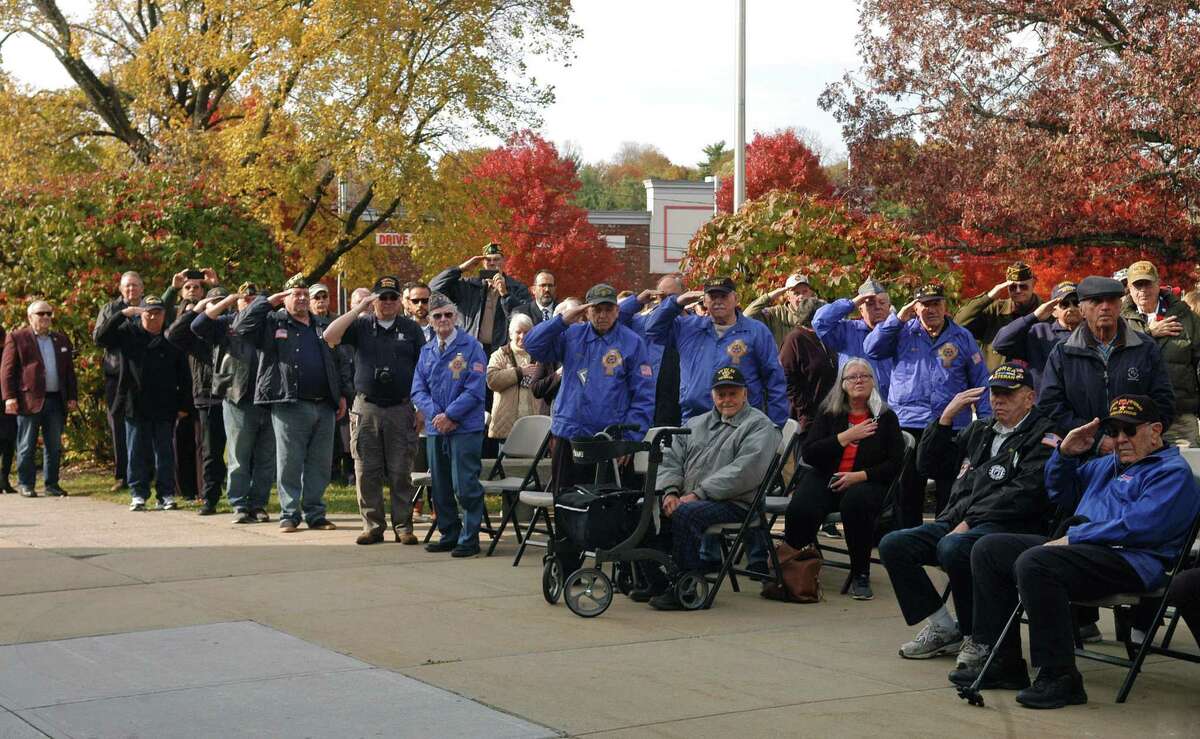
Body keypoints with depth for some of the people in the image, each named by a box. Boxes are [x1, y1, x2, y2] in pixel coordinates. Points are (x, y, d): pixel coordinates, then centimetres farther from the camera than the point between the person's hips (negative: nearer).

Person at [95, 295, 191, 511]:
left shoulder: (172, 339, 5)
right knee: (137, 453, 5)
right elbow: (101, 336, -9)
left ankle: (166, 494, 11)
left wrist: (184, 405, 1)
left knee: (165, 452, 5)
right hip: (135, 406, 0)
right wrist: (123, 314, -15)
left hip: (165, 408, 0)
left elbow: (184, 376, 5)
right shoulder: (128, 333, 6)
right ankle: (138, 494, 12)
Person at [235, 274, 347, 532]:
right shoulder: (273, 323, 7)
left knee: (320, 464, 6)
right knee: (289, 463, -2)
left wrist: (341, 395, 17)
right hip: (290, 406, -4)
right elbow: (241, 326, -8)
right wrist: (268, 301, -4)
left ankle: (315, 513, 14)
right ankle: (289, 514, 5)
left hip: (324, 406, 4)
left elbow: (336, 363, 24)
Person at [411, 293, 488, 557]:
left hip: (466, 428, -6)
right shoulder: (426, 351, 12)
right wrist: (435, 414, -10)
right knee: (440, 487, 11)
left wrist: (450, 415, -14)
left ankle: (469, 538, 0)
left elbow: (474, 390, -10)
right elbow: (418, 390, 7)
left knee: (465, 485, -7)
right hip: (435, 428, 6)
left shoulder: (471, 347, -4)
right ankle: (449, 534, 23)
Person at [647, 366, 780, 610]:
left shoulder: (759, 426, 0)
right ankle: (657, 581, -8)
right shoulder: (695, 424, 24)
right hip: (686, 499, 7)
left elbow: (744, 471, -15)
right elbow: (671, 459, 17)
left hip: (734, 504, -7)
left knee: (685, 514, -34)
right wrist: (670, 492, -5)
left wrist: (697, 494, -19)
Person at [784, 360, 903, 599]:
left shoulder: (886, 417, 8)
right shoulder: (828, 414, 12)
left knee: (855, 503, -38)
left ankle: (860, 576, -22)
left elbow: (895, 464, 1)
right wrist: (846, 436, -6)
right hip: (825, 479, 2)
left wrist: (860, 476, -13)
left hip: (867, 483, -1)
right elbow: (808, 454, 1)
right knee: (800, 510, -31)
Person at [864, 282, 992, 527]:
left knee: (951, 495, 1)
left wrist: (986, 421, 1)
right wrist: (898, 319, -4)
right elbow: (872, 350, -3)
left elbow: (980, 382, 10)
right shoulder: (903, 333, 9)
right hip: (907, 425, 0)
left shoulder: (962, 337, 10)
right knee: (907, 493, 5)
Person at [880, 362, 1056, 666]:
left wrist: (970, 521, -18)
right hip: (956, 521, 8)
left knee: (952, 548, -36)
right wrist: (946, 418, 12)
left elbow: (1026, 492, -14)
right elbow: (929, 465, 25)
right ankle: (942, 629, -2)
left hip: (1007, 526, -8)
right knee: (893, 545, -10)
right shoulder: (980, 430, 25)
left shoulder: (1042, 437, 1)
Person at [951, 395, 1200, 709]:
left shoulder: (1172, 472, -1)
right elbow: (1059, 491, 36)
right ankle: (1004, 662, -1)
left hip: (1130, 562, -10)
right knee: (988, 549, 2)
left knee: (1034, 562, -34)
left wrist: (1073, 538, -15)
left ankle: (1059, 677, -30)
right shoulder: (1109, 464, 28)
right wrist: (1065, 453, 16)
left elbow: (1137, 526, -16)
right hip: (1080, 549, 10)